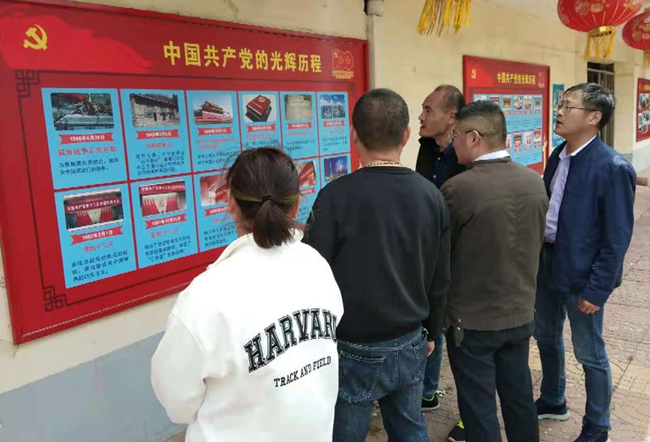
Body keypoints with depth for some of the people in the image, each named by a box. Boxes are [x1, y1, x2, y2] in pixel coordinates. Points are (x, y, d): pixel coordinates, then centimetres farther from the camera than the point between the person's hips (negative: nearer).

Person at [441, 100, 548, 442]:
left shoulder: (458, 188, -22)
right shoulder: (535, 183, -2)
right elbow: (537, 242, 11)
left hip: (472, 320, -6)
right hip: (520, 314, 6)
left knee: (479, 408, 9)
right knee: (519, 397, 21)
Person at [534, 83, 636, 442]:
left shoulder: (613, 168, -20)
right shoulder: (558, 156, 3)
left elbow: (617, 238, -18)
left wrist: (597, 289, -17)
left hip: (581, 273, -7)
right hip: (546, 263, 8)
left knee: (590, 355, 10)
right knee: (546, 338, 22)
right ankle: (553, 402, 46)